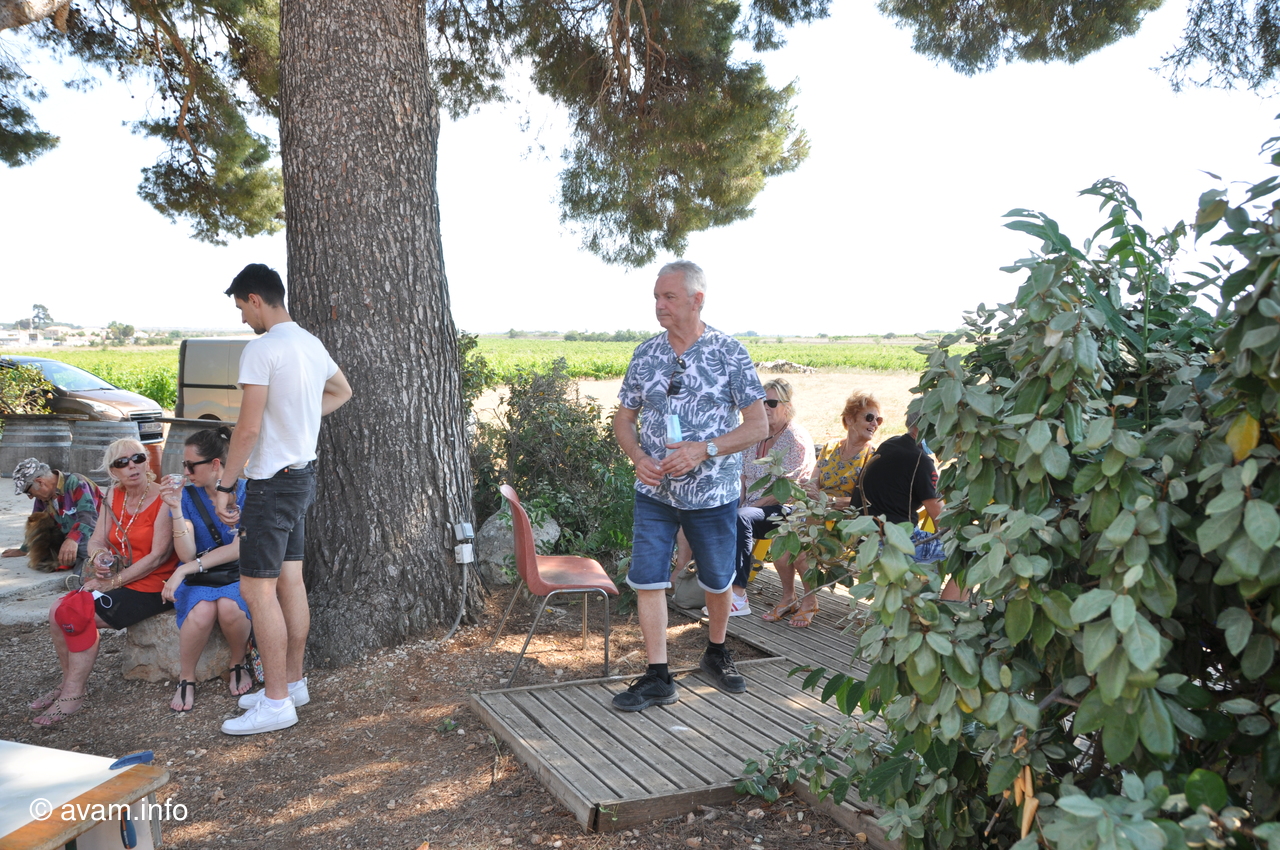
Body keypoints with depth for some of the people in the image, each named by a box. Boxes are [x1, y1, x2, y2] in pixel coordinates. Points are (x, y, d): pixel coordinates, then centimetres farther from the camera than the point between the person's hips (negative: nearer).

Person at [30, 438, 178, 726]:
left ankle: (73, 694, -4)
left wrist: (113, 582, -17)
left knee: (79, 616, -19)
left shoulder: (163, 499, -16)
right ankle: (68, 682, 9)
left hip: (151, 586, -7)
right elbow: (97, 540, 9)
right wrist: (98, 556, -16)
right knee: (59, 610, -8)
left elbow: (158, 556, -19)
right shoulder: (113, 496, 7)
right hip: (117, 579, 7)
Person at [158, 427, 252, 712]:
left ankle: (239, 665, -5)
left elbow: (238, 548, -14)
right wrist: (176, 509, -19)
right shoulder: (187, 496, 0)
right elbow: (188, 555, -10)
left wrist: (184, 570, -19)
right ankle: (186, 679, -8)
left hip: (236, 575, -1)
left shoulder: (245, 493, -6)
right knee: (202, 611, -33)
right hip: (198, 579, 1)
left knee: (229, 606, -35)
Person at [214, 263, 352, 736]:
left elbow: (249, 427, -20)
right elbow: (342, 392, 29)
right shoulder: (311, 345, 10)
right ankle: (292, 683, 24)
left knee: (257, 590, -4)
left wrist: (224, 485, -13)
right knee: (290, 581, 14)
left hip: (272, 483, -9)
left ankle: (276, 702, 1)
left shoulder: (261, 349, -16)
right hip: (302, 474, 9)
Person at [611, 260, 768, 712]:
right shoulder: (645, 354, 2)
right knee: (647, 580, -1)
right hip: (654, 491, 2)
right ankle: (657, 677, 11)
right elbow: (624, 419, 10)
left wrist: (703, 450, -22)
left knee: (717, 581, 13)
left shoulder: (729, 352, -8)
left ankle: (716, 654, 39)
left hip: (713, 492, -2)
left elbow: (758, 425, -10)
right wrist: (639, 458, -11)